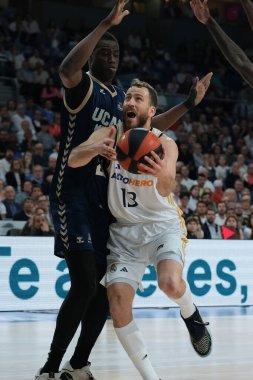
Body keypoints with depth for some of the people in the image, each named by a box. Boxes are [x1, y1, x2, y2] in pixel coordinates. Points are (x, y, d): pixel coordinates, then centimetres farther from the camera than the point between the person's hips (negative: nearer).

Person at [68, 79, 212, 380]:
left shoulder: (165, 145, -12)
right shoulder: (110, 133, -5)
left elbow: (167, 189, -29)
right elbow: (73, 160, -21)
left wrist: (162, 175, -54)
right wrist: (97, 149, -44)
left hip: (162, 225, -3)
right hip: (124, 229, 3)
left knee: (171, 284, -29)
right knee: (118, 304, -11)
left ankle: (190, 314, 9)